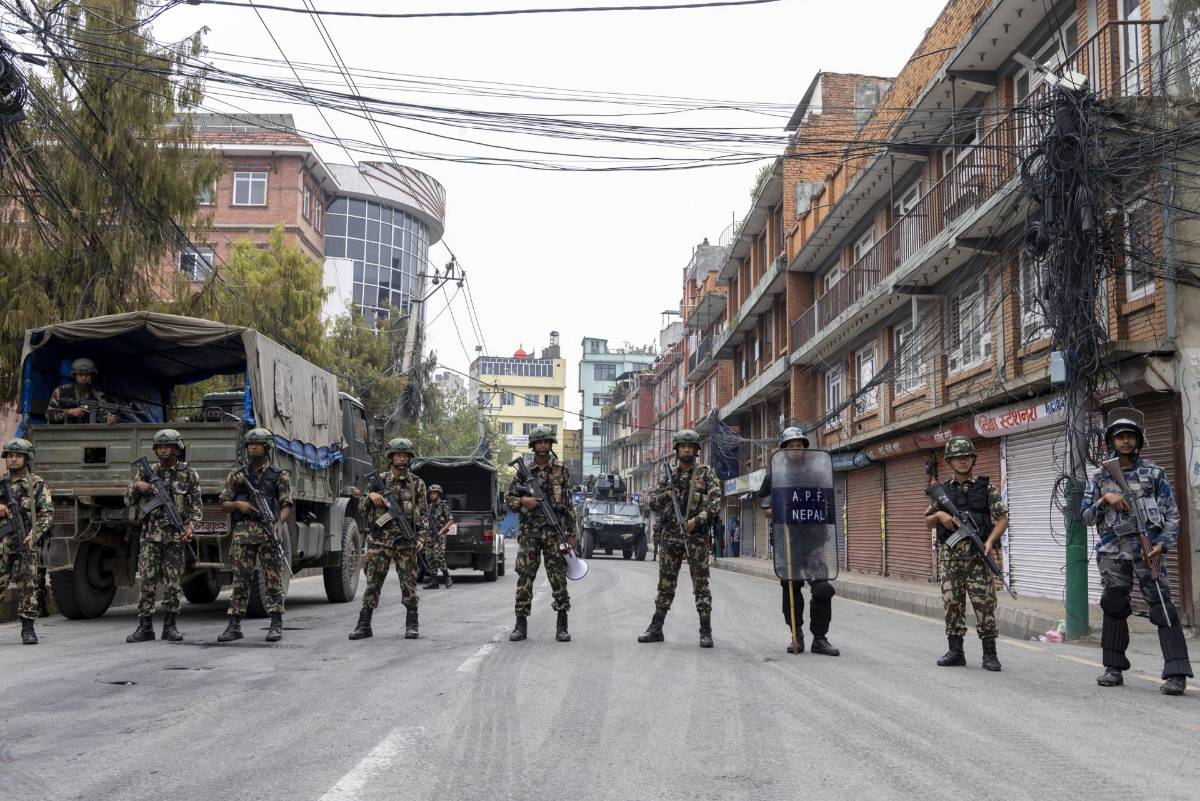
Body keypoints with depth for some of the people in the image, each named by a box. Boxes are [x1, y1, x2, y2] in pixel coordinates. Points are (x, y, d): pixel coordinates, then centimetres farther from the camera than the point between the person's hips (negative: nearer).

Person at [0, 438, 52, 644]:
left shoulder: (38, 484, 3)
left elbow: (47, 513, -3)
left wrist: (34, 535, -17)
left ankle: (28, 629, 5)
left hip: (26, 543, -2)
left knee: (28, 587, -1)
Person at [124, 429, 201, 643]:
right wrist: (136, 486, -6)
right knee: (147, 581, -2)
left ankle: (170, 626, 10)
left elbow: (197, 505, 3)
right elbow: (129, 501, 14)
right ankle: (144, 627, 3)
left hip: (175, 536, -1)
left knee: (172, 583, 2)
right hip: (151, 535, 1)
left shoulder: (189, 474, 3)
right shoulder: (147, 473, 8)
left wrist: (190, 526, -12)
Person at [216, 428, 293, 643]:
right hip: (243, 533, 2)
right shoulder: (236, 474, 12)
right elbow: (224, 505, 14)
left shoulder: (279, 475, 6)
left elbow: (287, 505, 2)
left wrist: (279, 523, -16)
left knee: (273, 578, -2)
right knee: (240, 580, 3)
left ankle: (276, 625, 2)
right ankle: (234, 626, 7)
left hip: (269, 533, -2)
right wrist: (238, 505, -7)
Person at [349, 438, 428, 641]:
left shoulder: (417, 484, 6)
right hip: (379, 540, 1)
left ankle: (412, 625, 10)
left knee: (409, 583, 1)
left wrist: (421, 538, -5)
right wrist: (370, 496, -8)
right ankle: (364, 625, 6)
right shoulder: (378, 482, 9)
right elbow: (361, 510, 11)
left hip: (406, 541, -1)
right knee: (372, 582, 1)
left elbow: (424, 514, 6)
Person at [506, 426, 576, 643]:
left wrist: (571, 533, 3)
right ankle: (521, 625, 7)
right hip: (528, 532, 1)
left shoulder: (561, 470, 6)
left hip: (554, 532, -1)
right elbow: (508, 499, 11)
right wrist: (522, 501, -10)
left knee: (559, 577, -1)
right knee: (524, 577, 0)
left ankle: (562, 626, 5)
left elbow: (568, 504, 7)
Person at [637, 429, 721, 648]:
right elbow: (652, 502, 10)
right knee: (666, 584, 8)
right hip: (670, 535, 3)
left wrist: (698, 519, -20)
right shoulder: (668, 474, 11)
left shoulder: (707, 473, 2)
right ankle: (656, 628, 14)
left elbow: (715, 501, -9)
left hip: (697, 536, -3)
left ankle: (706, 631, 2)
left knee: (701, 584, -2)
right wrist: (667, 495, -11)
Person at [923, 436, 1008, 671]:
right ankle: (955, 651, 13)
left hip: (977, 555, -3)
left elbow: (1003, 519, 0)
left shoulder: (986, 488, 3)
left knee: (984, 603, -5)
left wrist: (990, 541, -15)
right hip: (950, 555, 3)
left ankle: (989, 654, 2)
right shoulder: (943, 491, 11)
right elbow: (928, 522, 17)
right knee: (952, 603, 5)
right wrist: (940, 515, -6)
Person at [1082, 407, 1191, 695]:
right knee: (1114, 607, 8)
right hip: (1113, 553, 3)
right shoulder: (1099, 477, 10)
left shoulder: (1154, 473, 5)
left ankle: (1176, 674, -10)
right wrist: (1104, 499, -9)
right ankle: (1114, 668, 17)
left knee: (1162, 608, -8)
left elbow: (1172, 514, 4)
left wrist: (1162, 544, -10)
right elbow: (1086, 517, 9)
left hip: (1147, 550, -3)